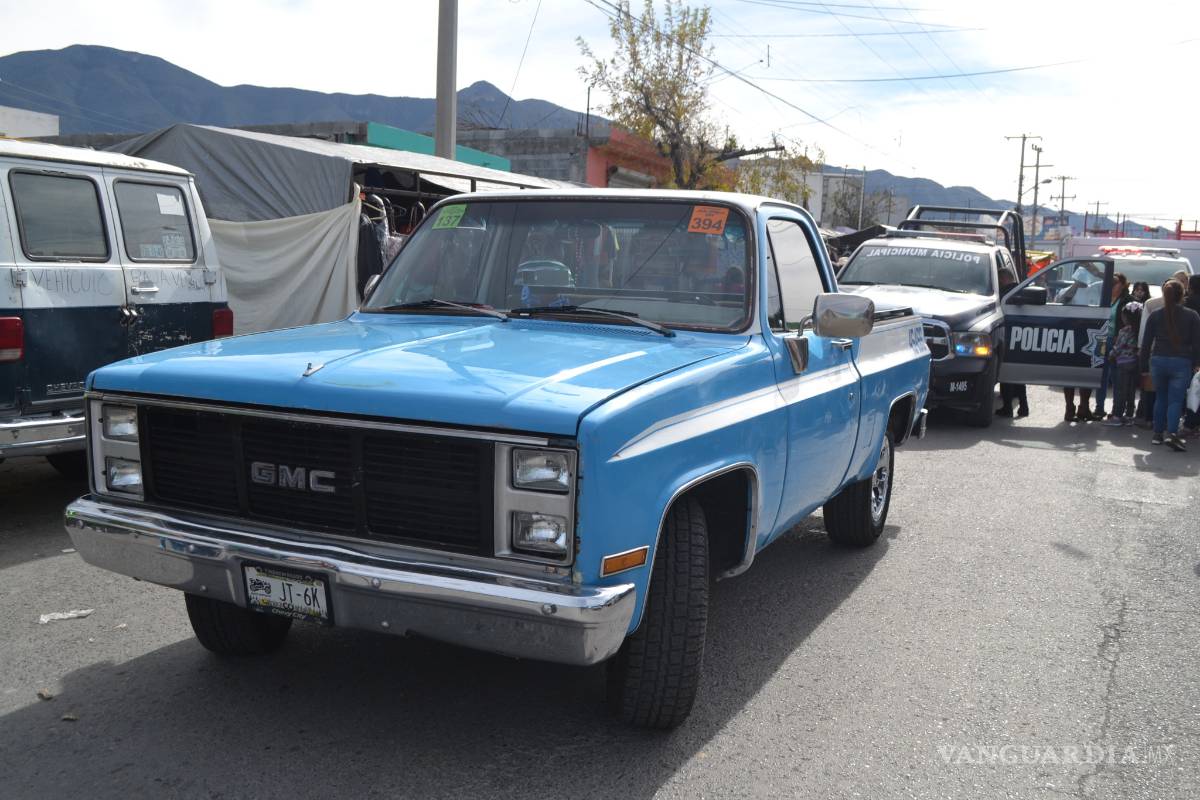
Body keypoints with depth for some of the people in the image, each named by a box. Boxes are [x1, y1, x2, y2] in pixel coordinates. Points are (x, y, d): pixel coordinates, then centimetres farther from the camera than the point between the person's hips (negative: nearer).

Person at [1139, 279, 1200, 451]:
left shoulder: (1155, 315, 3)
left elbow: (1146, 342, 4)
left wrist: (1144, 365, 11)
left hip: (1158, 361, 2)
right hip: (1181, 362, -2)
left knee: (1160, 398, 15)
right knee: (1175, 400, -1)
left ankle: (1157, 434, 17)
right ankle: (1172, 433, -18)